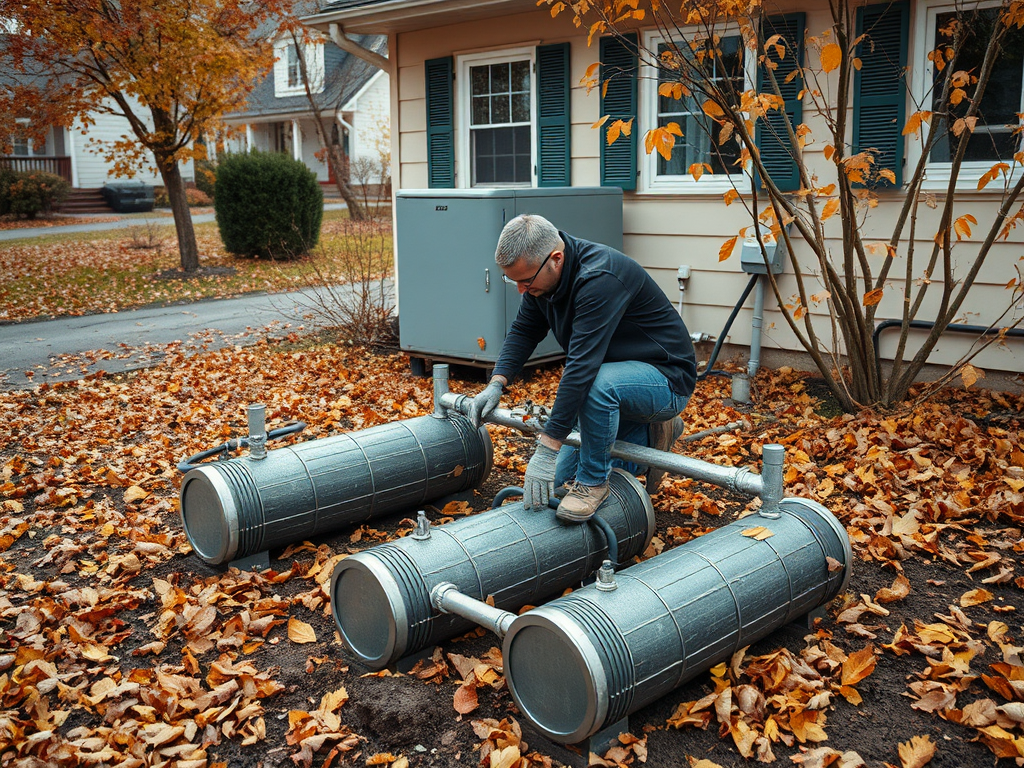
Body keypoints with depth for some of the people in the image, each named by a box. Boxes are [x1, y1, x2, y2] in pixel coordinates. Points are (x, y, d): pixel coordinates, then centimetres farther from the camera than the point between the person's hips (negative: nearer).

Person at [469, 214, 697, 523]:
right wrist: (497, 383, -12)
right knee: (563, 476, 10)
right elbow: (524, 330, 5)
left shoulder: (599, 279, -33)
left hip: (665, 379, -9)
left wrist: (547, 448, -38)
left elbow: (582, 367, -38)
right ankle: (650, 434, 21)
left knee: (596, 384, -40)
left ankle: (593, 482, -17)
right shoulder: (540, 273, -6)